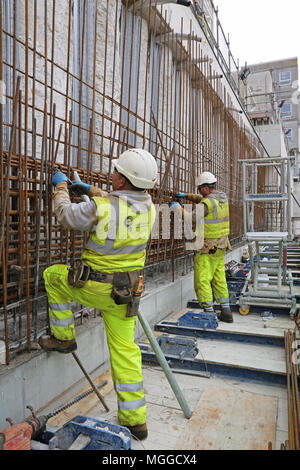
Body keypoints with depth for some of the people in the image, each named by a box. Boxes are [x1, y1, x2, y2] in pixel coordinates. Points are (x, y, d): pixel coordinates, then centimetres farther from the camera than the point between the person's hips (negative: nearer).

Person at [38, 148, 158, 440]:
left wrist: (61, 187, 15)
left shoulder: (99, 208, -22)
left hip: (94, 287, -5)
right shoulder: (147, 205, -4)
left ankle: (63, 337, 29)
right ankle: (135, 420, 26)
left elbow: (65, 215, -2)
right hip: (126, 290, 5)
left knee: (53, 275, 22)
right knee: (125, 351, 15)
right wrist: (91, 191, 24)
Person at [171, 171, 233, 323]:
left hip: (208, 247, -9)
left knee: (203, 280, -1)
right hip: (221, 246, 9)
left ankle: (209, 312, 2)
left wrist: (178, 207, -1)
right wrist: (186, 195, 24)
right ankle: (226, 311, 21)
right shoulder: (223, 198, 9)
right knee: (219, 279, 15)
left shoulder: (208, 203, -19)